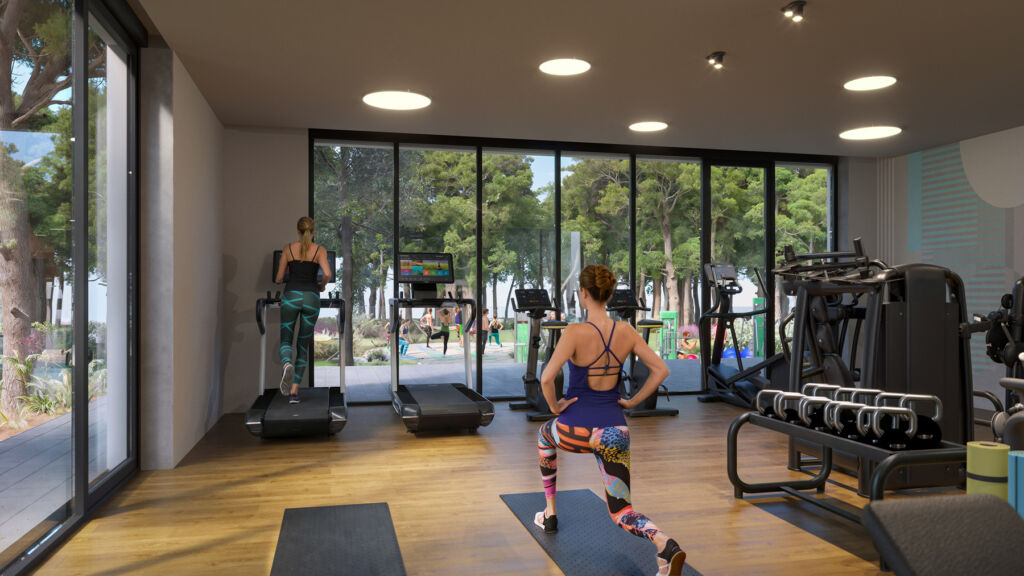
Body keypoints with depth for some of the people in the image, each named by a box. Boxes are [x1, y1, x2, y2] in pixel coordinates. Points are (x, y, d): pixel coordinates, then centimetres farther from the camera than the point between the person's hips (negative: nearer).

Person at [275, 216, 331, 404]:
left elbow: (279, 278, 7)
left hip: (291, 295, 0)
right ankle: (294, 390, 5)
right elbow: (327, 274, -13)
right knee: (304, 345, 10)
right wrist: (322, 286, 8)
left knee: (286, 341, 8)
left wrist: (279, 280, 31)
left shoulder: (288, 248, 6)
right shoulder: (320, 250, 3)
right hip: (311, 297, 0)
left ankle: (287, 365, -29)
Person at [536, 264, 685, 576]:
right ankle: (666, 546, -21)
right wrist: (633, 402, 7)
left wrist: (554, 406, -6)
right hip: (614, 430, 4)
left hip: (576, 429, -3)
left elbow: (546, 378, -24)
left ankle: (550, 513, 39)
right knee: (621, 512, 11)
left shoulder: (575, 332, -15)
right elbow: (661, 370, 2)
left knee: (545, 434, 34)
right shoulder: (626, 331, 0)